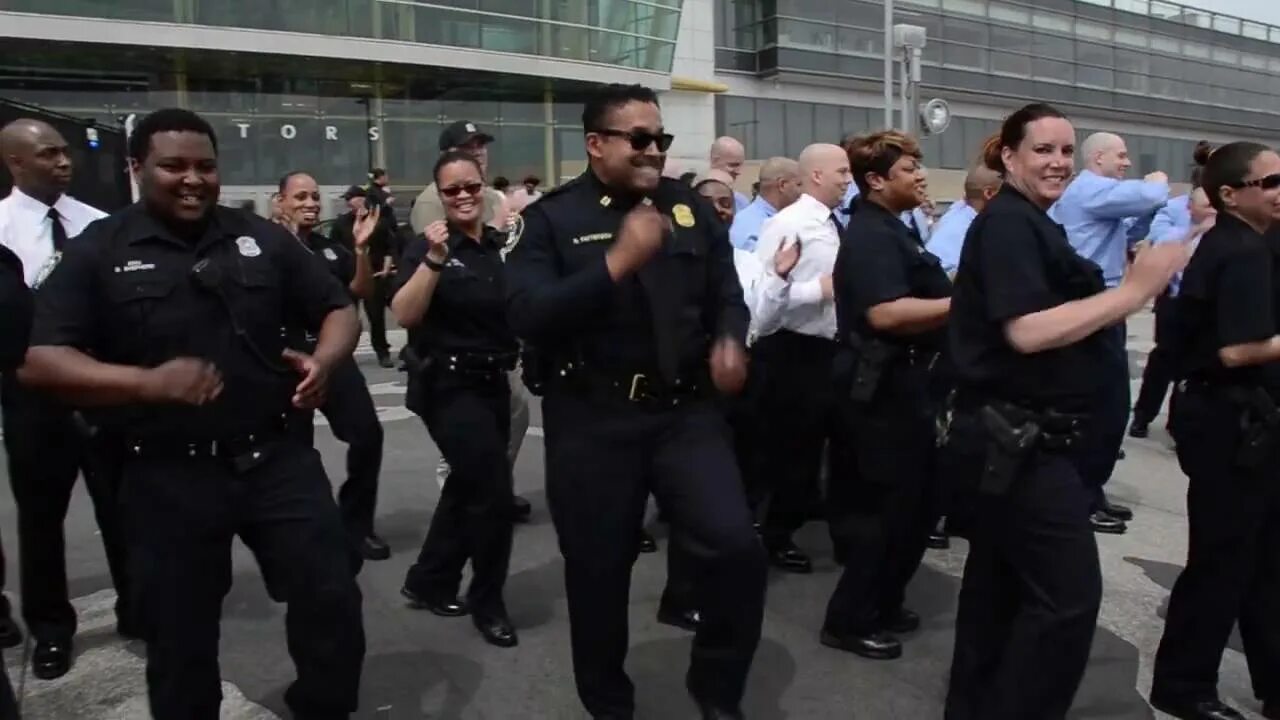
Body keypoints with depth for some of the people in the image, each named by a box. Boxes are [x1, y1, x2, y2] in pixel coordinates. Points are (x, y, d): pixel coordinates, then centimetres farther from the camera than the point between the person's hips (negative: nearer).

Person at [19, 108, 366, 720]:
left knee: (332, 601, 5)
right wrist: (148, 382, -23)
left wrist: (323, 361, -11)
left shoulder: (261, 239, 5)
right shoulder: (98, 252, -1)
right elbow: (39, 361, -7)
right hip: (167, 478, -1)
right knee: (181, 640, 13)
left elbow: (337, 309, 11)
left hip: (276, 458, 2)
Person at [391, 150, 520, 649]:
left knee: (468, 485, 16)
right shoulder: (428, 247, -8)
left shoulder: (504, 245, 4)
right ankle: (487, 604, 11)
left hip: (494, 383, 6)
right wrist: (434, 259, -29)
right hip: (448, 386, -6)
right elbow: (404, 315, -21)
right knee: (494, 490, -9)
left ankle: (428, 582, 35)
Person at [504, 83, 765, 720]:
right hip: (592, 422, -2)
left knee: (737, 548, -10)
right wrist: (617, 263, -24)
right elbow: (527, 316, -16)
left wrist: (730, 341, -8)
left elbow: (726, 293, 14)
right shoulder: (551, 219, -2)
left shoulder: (691, 208, 9)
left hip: (686, 411, 3)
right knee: (597, 573, 10)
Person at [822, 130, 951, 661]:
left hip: (903, 382, 10)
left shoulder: (890, 231, 16)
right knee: (895, 504, -4)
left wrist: (952, 302, 15)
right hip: (883, 387, -10)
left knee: (915, 499, 16)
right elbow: (885, 313, -29)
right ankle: (848, 619, 9)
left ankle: (882, 605, 29)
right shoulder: (870, 235, -16)